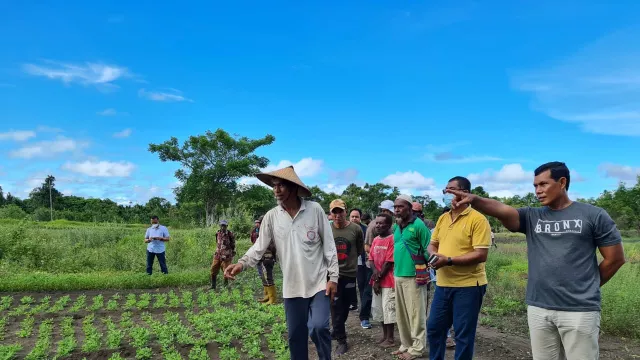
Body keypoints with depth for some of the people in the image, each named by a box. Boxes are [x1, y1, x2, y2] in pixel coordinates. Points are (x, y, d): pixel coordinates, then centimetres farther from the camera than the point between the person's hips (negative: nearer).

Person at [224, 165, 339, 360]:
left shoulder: (315, 209, -8)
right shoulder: (271, 216, -2)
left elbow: (329, 245, -5)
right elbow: (259, 246, -3)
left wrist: (333, 277, -7)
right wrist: (242, 263, -22)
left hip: (319, 284, -3)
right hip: (292, 287, 3)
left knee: (318, 327, -13)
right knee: (295, 335, 12)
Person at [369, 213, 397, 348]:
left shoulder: (392, 239, -13)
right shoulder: (376, 240, 10)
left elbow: (389, 262, -15)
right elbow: (371, 258, 12)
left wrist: (379, 279, -11)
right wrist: (375, 271, -9)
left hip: (388, 280, -8)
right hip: (376, 280, 8)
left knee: (388, 308, -2)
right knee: (379, 308, 13)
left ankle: (390, 338, 8)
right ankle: (384, 335, 27)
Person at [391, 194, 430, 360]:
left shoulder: (418, 225, -11)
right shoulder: (396, 227, 13)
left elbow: (428, 250, -10)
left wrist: (422, 267, -12)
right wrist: (396, 268, 16)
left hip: (414, 276, -8)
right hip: (398, 275, 8)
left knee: (415, 314, 1)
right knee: (401, 314, 13)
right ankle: (406, 345, 25)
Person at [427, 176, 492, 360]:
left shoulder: (478, 219, -13)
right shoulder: (443, 218, 11)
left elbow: (481, 255, -19)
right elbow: (433, 244, 18)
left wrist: (449, 260, -23)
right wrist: (433, 253, -6)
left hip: (468, 286, -7)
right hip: (443, 284, 7)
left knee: (463, 335, 3)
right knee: (434, 328, 15)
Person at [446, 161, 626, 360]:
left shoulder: (593, 215, -1)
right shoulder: (531, 216, 6)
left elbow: (615, 258, 3)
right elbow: (501, 210, -13)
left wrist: (587, 288, 8)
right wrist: (474, 200, -32)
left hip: (580, 310, -3)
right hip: (538, 309, 4)